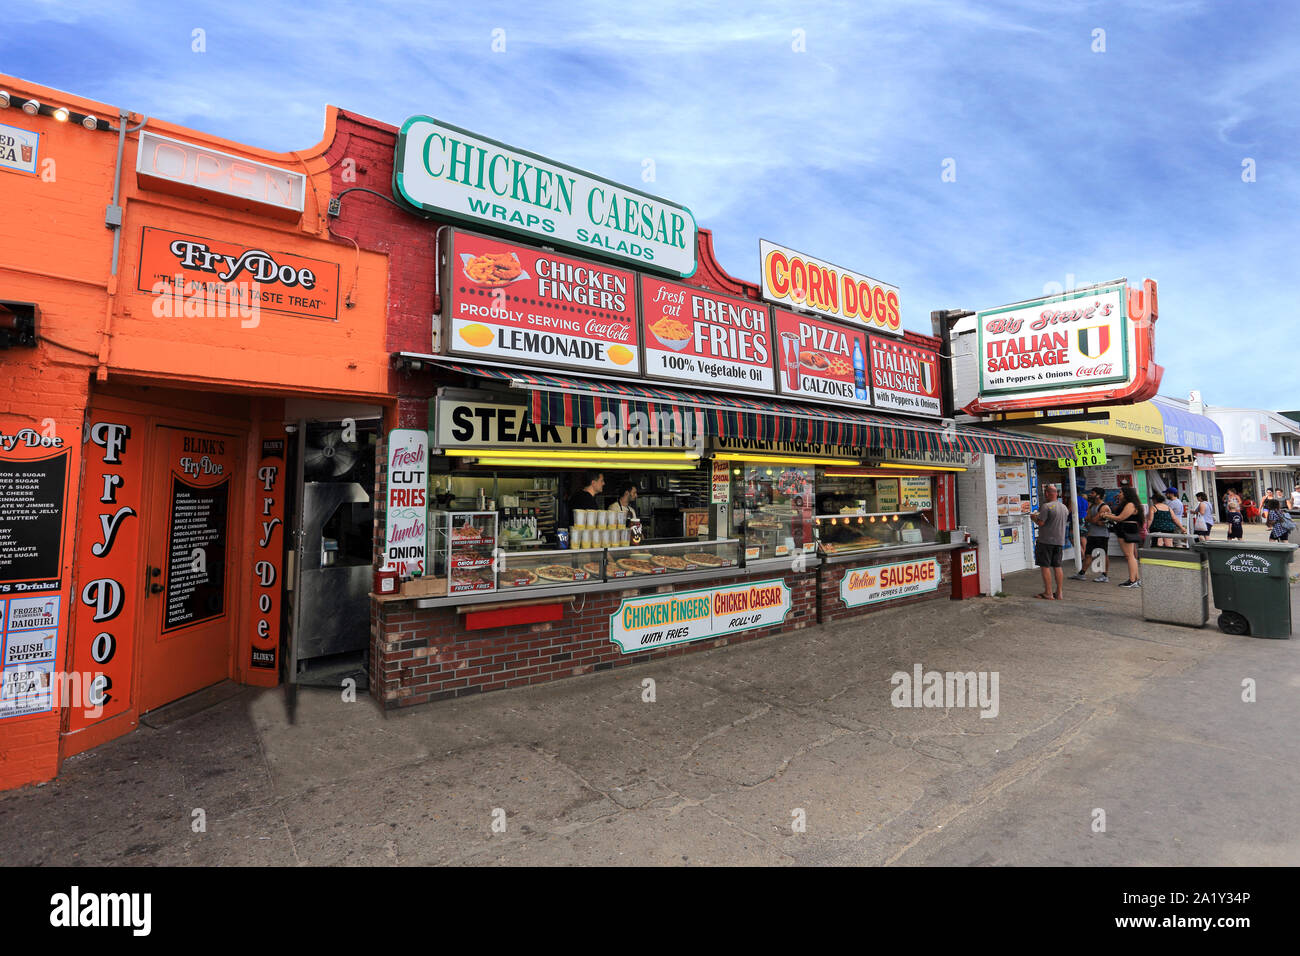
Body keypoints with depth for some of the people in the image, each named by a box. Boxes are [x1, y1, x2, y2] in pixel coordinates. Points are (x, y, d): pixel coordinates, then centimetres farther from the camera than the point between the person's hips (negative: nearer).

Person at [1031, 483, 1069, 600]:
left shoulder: (1046, 506, -15)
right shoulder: (1064, 507, 11)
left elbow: (1040, 523, -19)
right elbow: (1062, 522, 21)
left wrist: (1033, 518, 3)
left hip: (1046, 541, -8)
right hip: (1060, 541, 8)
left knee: (1045, 566, -2)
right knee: (1057, 566, 13)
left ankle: (1048, 593, -1)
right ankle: (1059, 592, 15)